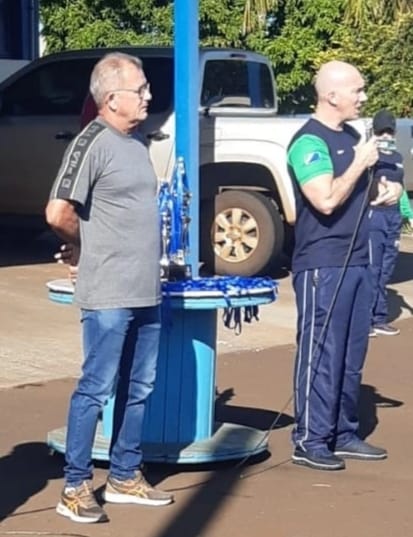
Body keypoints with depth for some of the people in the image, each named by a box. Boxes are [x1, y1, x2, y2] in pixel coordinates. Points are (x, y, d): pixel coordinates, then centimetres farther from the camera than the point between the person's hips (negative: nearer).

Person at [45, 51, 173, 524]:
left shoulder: (135, 142, 13)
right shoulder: (93, 143, -14)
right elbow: (58, 213, -20)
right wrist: (85, 244, -4)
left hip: (146, 292, 8)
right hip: (109, 295, -8)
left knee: (138, 388, 15)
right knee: (96, 389, -3)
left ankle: (125, 477, 27)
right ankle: (75, 488, 6)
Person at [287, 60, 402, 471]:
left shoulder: (351, 136, 15)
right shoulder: (309, 141, -13)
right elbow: (327, 200, -24)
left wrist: (381, 193, 6)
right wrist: (361, 163, -15)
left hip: (355, 261, 9)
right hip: (322, 265, -9)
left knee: (352, 355, 12)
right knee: (321, 353, -6)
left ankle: (344, 434, 21)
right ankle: (309, 440, 1)